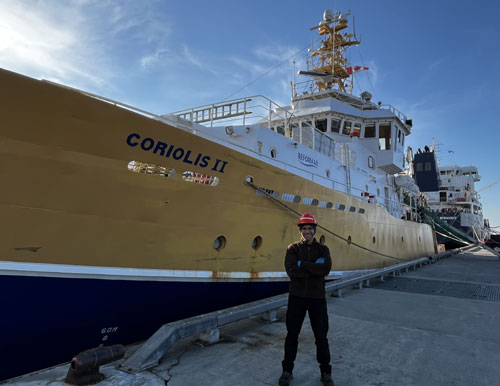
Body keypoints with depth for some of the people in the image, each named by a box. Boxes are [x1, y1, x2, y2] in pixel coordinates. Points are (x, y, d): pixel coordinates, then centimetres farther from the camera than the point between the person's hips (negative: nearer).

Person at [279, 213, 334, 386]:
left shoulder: (323, 249, 1)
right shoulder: (293, 248, -1)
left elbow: (326, 269, -17)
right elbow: (291, 270, -17)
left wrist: (302, 264, -18)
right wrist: (315, 268, -18)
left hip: (317, 297, 1)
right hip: (297, 297, 0)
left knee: (321, 336, 12)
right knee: (292, 335, 11)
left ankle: (326, 372, 31)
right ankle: (287, 370, 28)